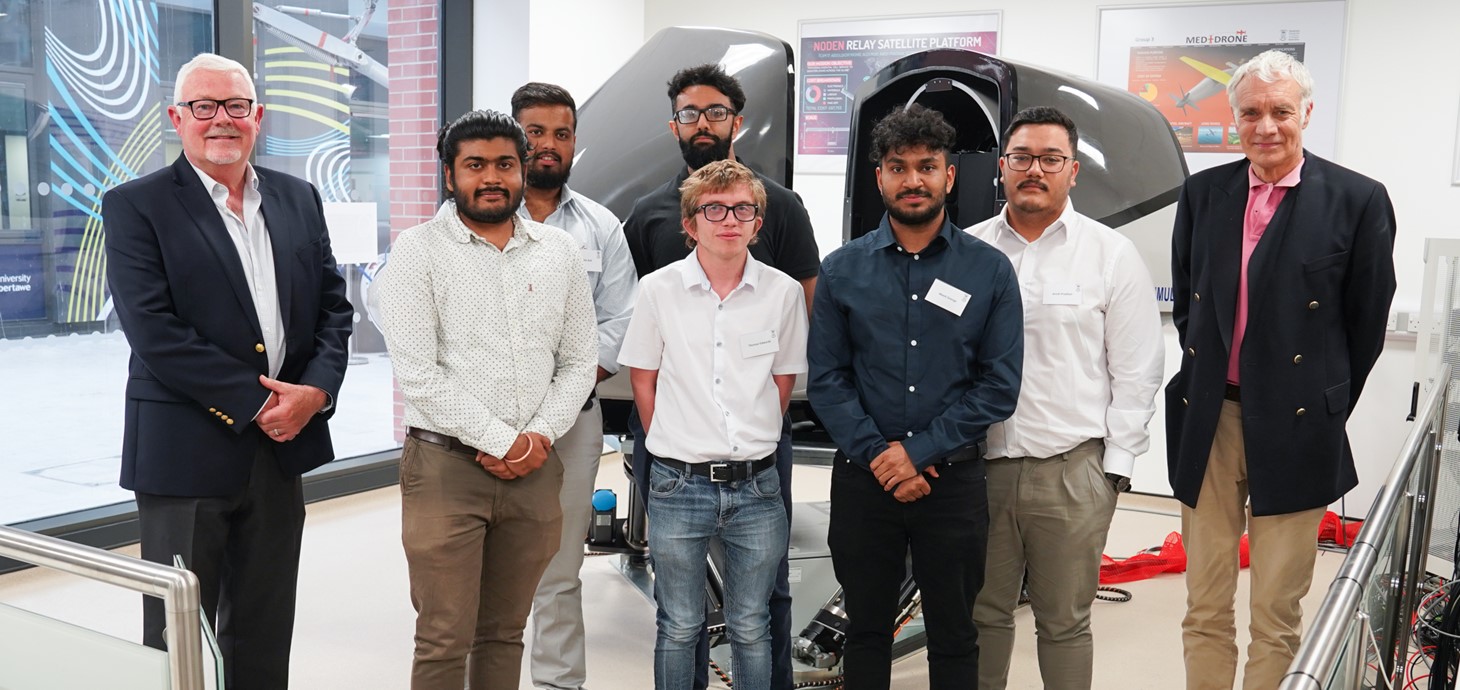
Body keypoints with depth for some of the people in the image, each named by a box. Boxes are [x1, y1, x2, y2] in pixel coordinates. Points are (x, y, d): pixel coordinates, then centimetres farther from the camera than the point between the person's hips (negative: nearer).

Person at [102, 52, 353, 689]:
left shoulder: (299, 200, 10)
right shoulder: (135, 206, -5)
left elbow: (333, 305, 9)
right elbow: (153, 332, -14)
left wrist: (315, 390, -8)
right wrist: (255, 401, -16)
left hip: (283, 444, 5)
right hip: (186, 450, -4)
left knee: (265, 633, 15)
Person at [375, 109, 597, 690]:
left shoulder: (560, 252, 10)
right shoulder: (418, 251, -3)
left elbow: (579, 359, 10)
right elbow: (417, 372, -11)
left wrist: (540, 435, -5)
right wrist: (501, 441, -11)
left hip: (533, 467, 4)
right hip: (446, 465, -4)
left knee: (505, 634, 13)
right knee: (444, 641, 0)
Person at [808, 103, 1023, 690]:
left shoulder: (989, 270, -1)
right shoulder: (842, 270, 2)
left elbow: (1000, 384, -5)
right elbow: (825, 379, -1)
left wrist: (919, 452, -12)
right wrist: (877, 455, -12)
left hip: (954, 480, -1)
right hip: (862, 480, 1)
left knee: (954, 637, 11)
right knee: (866, 630, 14)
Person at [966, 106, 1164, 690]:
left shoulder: (1111, 254, 1)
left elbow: (1136, 374, 0)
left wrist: (1116, 466, -5)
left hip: (1072, 472, -2)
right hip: (979, 467, 2)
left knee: (1064, 623, 8)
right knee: (983, 615, 13)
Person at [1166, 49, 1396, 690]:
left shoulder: (1358, 200, -4)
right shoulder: (1203, 192, 6)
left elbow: (1366, 325, 1)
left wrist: (1326, 410, 4)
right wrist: (1210, 378, 10)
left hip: (1294, 431, -3)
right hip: (1207, 423, 3)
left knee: (1276, 618, 7)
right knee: (1204, 611, 12)